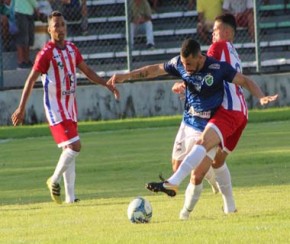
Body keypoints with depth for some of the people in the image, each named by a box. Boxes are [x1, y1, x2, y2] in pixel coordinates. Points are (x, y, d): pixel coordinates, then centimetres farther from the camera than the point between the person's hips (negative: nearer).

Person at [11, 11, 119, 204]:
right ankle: (55, 180, 3)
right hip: (55, 107, -7)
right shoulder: (46, 53, -13)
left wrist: (107, 85, 13)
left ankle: (70, 198, 11)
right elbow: (31, 80, -14)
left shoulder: (72, 49, 8)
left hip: (71, 105, 7)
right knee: (74, 146, -17)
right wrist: (21, 108, -17)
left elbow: (86, 70, 19)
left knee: (70, 151, 8)